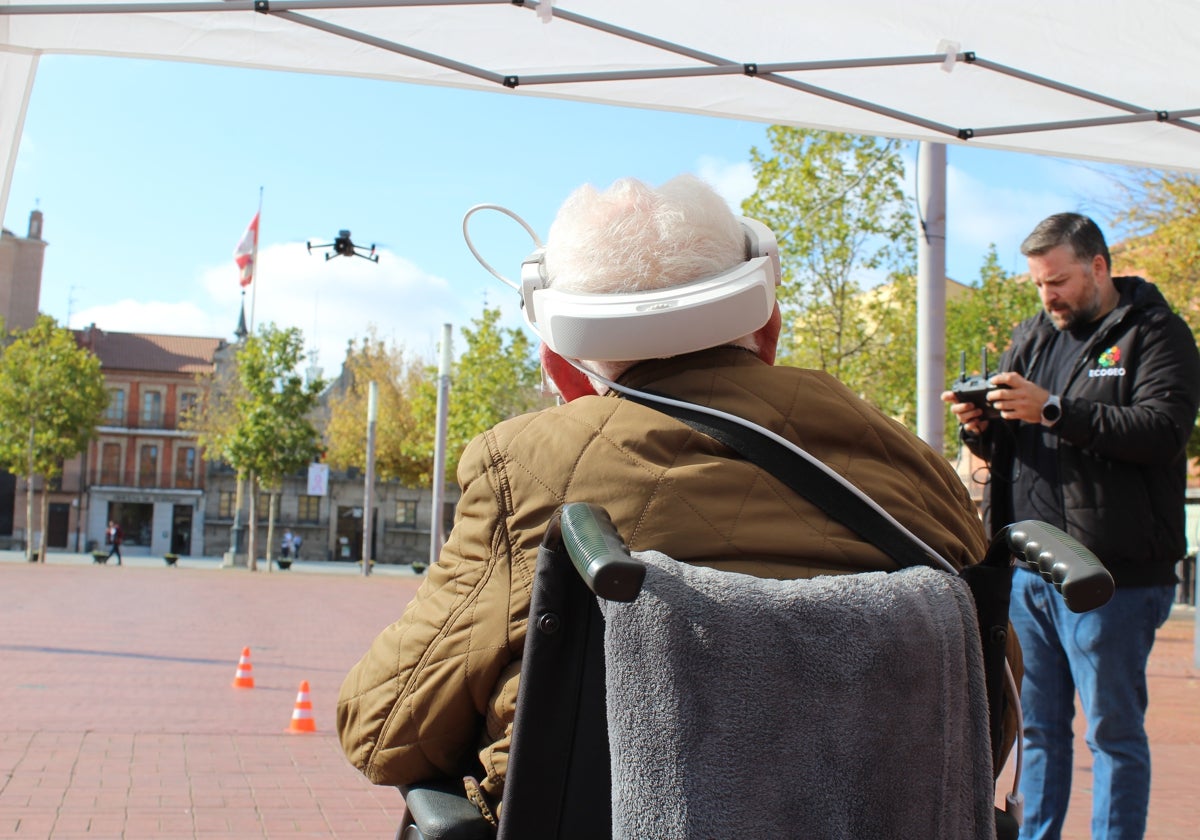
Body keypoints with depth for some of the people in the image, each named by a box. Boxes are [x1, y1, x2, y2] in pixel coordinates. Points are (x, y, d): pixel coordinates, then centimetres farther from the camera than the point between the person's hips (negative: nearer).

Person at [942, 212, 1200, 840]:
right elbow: (1005, 449, 21)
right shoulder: (1032, 337, 17)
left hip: (1111, 575, -6)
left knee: (1113, 730, 2)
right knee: (1038, 727, 13)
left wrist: (1054, 411, -23)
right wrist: (981, 428, -3)